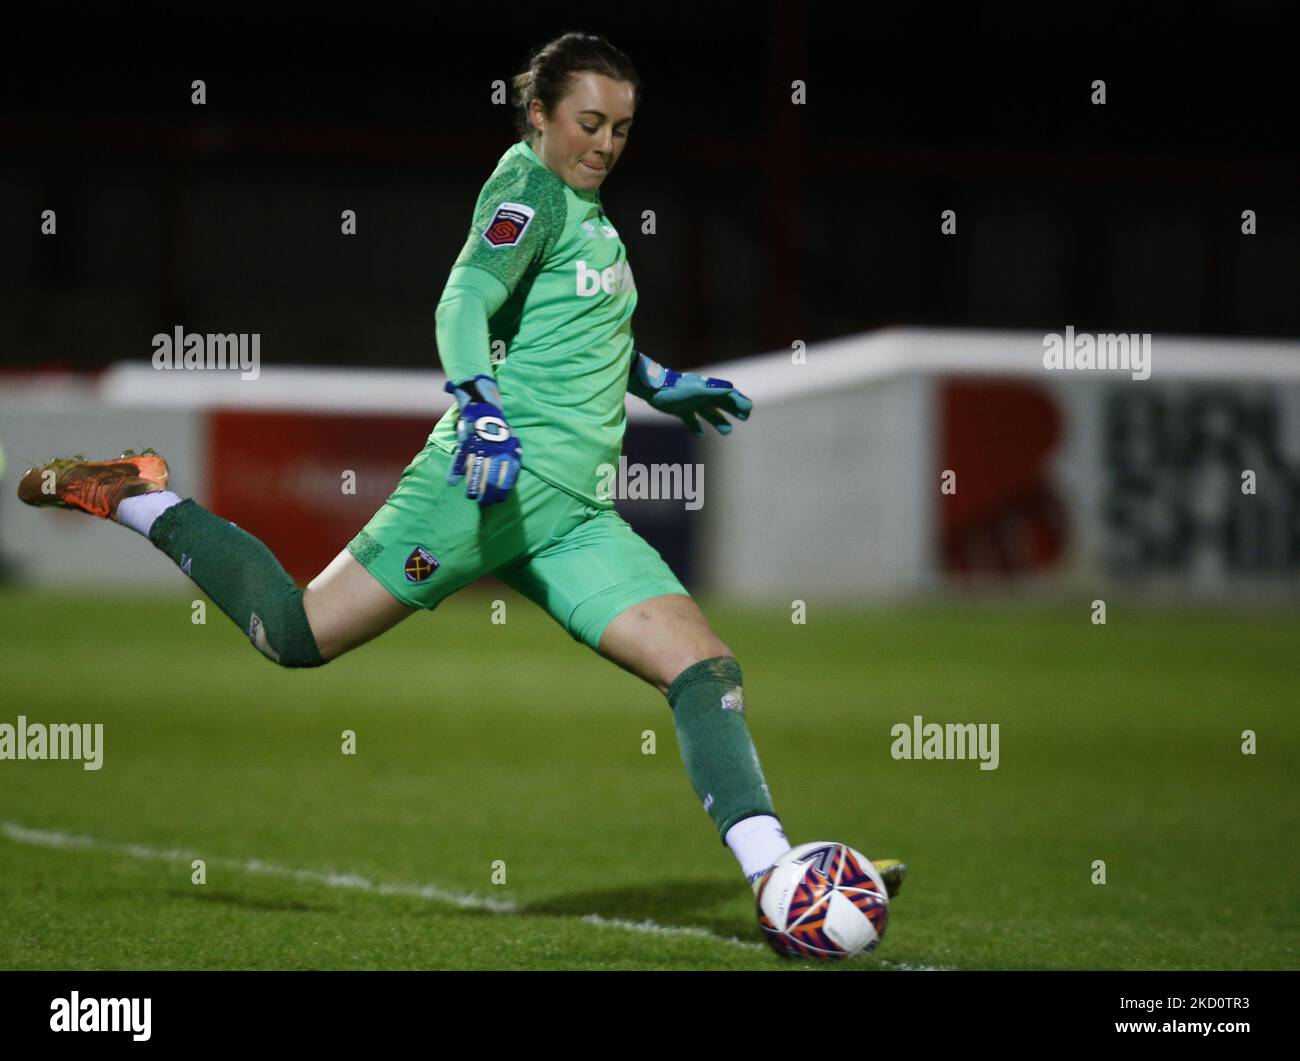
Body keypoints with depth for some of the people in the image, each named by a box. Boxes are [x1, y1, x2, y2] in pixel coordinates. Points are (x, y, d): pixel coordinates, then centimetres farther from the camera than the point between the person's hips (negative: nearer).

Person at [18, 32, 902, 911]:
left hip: (578, 516, 8)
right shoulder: (532, 190, -6)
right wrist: (481, 409, -40)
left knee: (708, 670, -9)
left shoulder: (584, 205, 20)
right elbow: (464, 303, -24)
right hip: (498, 478, -8)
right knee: (295, 634, -7)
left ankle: (774, 878, -17)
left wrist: (660, 384, 44)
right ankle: (138, 500, 16)